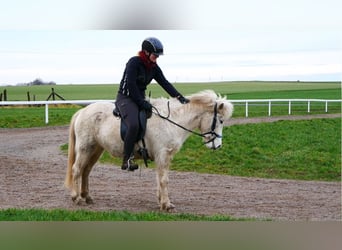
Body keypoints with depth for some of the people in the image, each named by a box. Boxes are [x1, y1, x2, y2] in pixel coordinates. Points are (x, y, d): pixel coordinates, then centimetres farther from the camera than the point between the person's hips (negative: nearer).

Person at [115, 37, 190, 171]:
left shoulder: (154, 67, 7)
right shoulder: (134, 62, -14)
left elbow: (165, 83, 3)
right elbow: (130, 85, -20)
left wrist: (179, 97, -10)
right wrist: (142, 103, -23)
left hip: (140, 98, 9)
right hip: (125, 97, -9)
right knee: (133, 125, -30)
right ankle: (127, 160, -26)